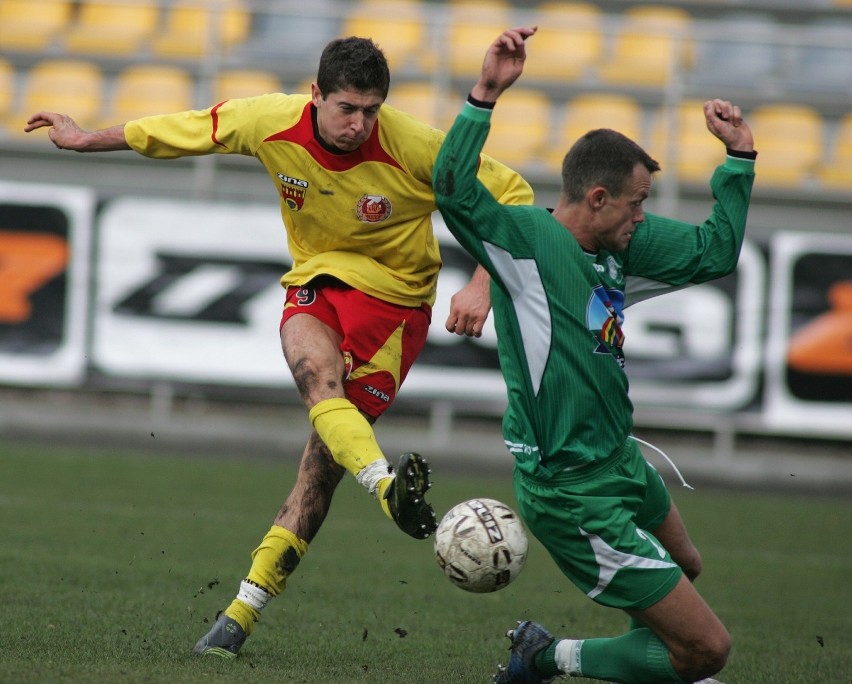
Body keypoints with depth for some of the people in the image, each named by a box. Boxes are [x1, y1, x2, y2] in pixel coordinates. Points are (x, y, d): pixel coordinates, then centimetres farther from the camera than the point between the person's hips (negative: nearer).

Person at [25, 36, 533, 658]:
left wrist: (482, 287, -22)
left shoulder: (411, 146, -21)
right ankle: (389, 488, -57)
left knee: (324, 459, -10)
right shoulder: (271, 124, -13)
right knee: (314, 369, -34)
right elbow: (182, 131, 5)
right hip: (316, 280, 3)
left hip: (393, 297, -2)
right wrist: (89, 140, 15)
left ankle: (246, 610, -4)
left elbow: (511, 195, -12)